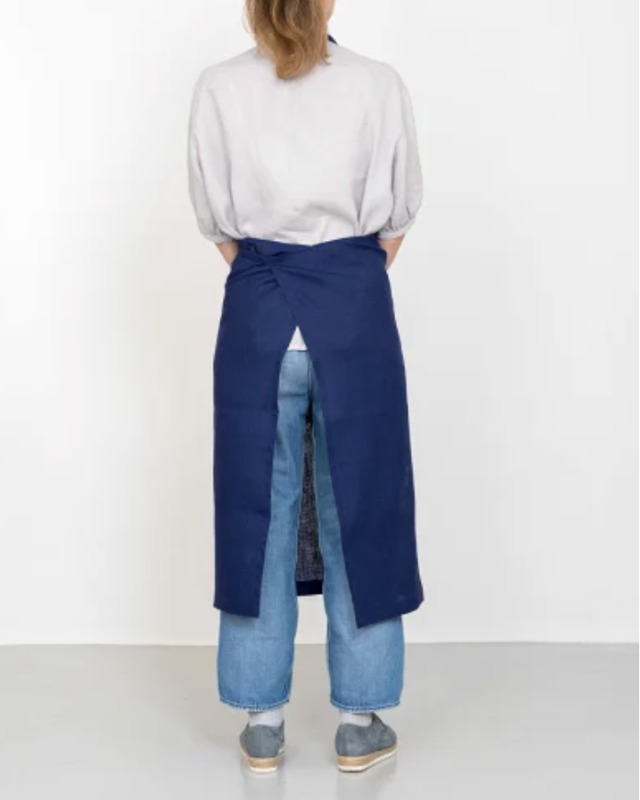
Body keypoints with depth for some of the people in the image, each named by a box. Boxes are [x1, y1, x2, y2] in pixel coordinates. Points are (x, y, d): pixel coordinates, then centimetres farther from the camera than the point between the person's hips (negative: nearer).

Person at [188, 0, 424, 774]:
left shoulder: (219, 87, -2)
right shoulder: (380, 84, -3)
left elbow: (215, 216, 4)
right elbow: (398, 212, 3)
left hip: (258, 317, 1)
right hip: (355, 313, 0)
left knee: (259, 511, 10)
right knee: (358, 510, 9)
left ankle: (263, 723, 18)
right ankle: (359, 723, 18)